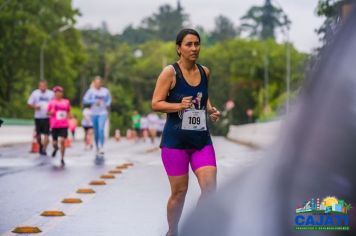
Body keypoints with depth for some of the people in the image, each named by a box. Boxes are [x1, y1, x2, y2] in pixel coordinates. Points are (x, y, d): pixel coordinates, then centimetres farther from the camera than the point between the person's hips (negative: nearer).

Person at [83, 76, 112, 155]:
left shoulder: (105, 91, 2)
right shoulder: (91, 91, -2)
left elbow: (109, 99, 19)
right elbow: (85, 100, -8)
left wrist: (107, 105, 1)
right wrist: (94, 101, -17)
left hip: (103, 113, -1)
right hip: (94, 113, 1)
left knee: (101, 129, -17)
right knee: (96, 131, 8)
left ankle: (101, 147, -18)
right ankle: (97, 148, 21)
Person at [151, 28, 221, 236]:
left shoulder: (205, 72, 7)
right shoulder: (170, 72, -9)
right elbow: (156, 104, -11)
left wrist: (210, 110, 5)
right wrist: (179, 105, -26)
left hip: (201, 140, 4)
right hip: (175, 141, -4)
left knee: (210, 188, -8)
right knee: (179, 191, 4)